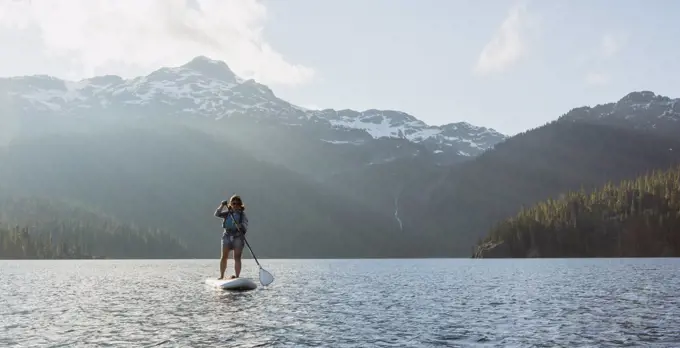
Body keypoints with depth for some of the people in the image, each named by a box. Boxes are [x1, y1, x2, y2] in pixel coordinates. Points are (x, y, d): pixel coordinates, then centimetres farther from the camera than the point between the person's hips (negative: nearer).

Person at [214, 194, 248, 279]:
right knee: (224, 257, -2)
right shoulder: (227, 213, 10)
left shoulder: (242, 215, 5)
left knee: (237, 258, -6)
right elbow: (217, 214, -2)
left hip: (238, 237, -1)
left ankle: (237, 276, -4)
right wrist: (222, 205, -14)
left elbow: (245, 227, -1)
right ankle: (221, 276, 4)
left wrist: (241, 227, -24)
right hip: (227, 236, 2)